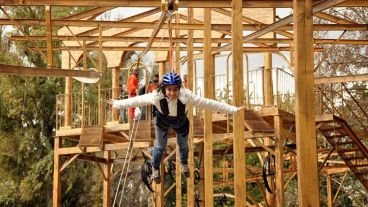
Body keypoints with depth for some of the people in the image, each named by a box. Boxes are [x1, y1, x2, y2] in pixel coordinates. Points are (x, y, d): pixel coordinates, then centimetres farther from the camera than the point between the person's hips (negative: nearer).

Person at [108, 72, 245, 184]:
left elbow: (209, 103, -36)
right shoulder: (157, 96, -42)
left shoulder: (186, 97, -43)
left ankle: (184, 163, 61)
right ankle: (155, 168, 52)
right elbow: (137, 100, -27)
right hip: (162, 122, -1)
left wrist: (233, 109, -33)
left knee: (183, 145, 26)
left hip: (181, 123, 1)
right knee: (160, 146, 19)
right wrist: (116, 104, -18)